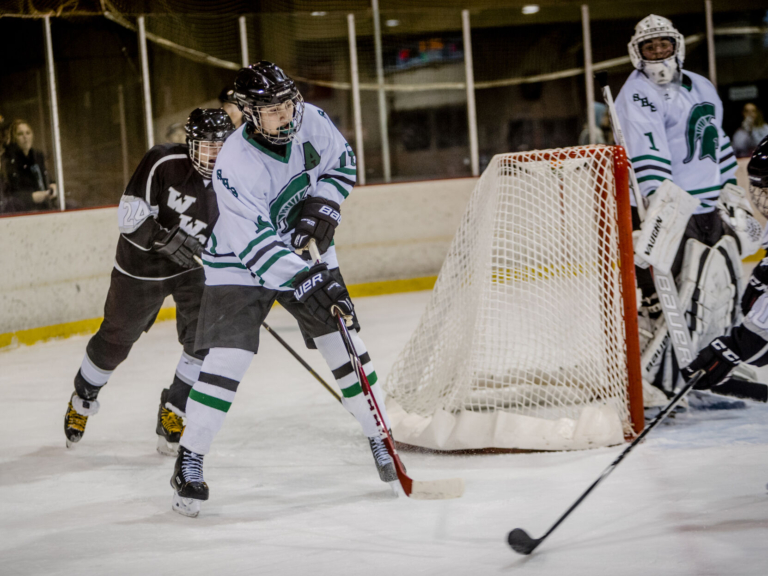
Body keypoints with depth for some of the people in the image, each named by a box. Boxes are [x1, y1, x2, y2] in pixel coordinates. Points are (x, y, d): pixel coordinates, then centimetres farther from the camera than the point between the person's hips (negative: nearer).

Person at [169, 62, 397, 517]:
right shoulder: (235, 164, -30)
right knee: (228, 358, -14)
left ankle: (381, 438, 17)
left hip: (304, 250, 5)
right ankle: (190, 459, -3)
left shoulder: (311, 121, -14)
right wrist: (306, 281, -42)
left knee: (345, 344, 1)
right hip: (241, 264, -4)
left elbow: (342, 163, 5)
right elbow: (255, 242, -33)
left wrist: (323, 207, -11)